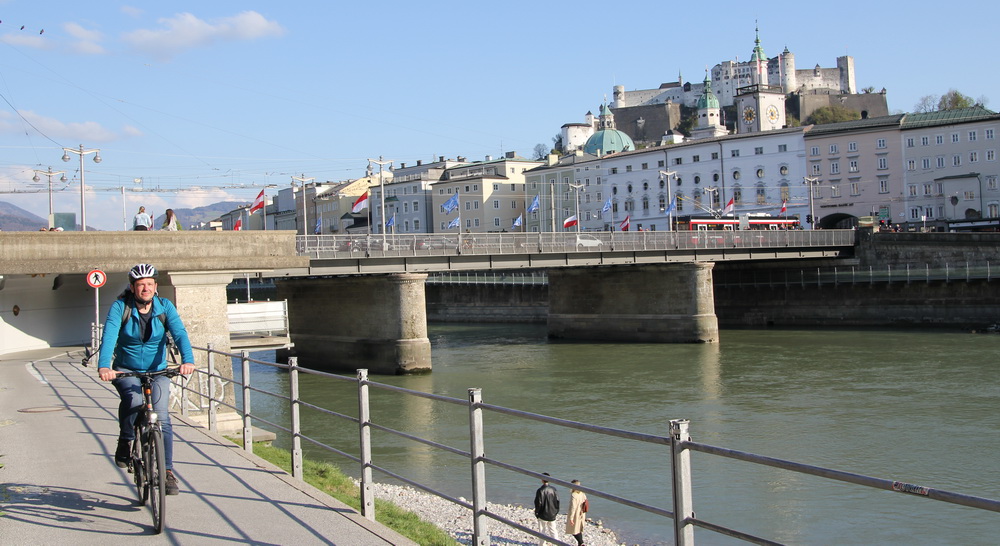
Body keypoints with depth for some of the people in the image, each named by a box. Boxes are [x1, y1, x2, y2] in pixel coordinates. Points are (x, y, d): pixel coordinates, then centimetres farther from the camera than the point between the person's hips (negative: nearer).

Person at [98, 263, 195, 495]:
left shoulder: (164, 306, -8)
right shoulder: (120, 307, -11)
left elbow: (179, 333, -20)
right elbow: (109, 336, -24)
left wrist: (187, 360, -39)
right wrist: (104, 366, -42)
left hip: (157, 371, 1)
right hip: (126, 370, -1)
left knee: (161, 418, -14)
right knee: (133, 400, -32)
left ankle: (167, 472, -4)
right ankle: (125, 442, -5)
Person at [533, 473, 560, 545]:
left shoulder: (540, 490, -15)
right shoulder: (553, 489, -2)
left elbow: (538, 503, -14)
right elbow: (557, 500, 3)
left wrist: (536, 512, 0)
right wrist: (556, 511, 13)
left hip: (543, 515, -4)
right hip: (552, 515, 4)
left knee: (543, 531, 7)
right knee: (553, 531, 11)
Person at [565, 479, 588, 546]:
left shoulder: (573, 495, -22)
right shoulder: (583, 494, 1)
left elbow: (573, 507, -23)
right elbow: (585, 505, 8)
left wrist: (571, 518, -18)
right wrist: (584, 516, 18)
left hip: (575, 515, -7)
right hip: (581, 515, 7)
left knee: (574, 531, 3)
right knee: (579, 530, 19)